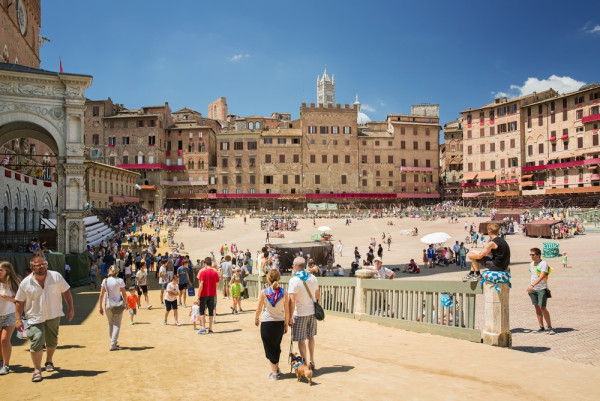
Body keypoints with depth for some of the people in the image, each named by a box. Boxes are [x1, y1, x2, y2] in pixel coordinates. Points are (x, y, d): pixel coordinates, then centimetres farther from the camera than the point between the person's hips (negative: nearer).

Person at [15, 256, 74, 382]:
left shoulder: (56, 276, -6)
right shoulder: (25, 283, -7)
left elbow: (66, 292, 1)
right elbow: (19, 302, 1)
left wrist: (70, 308, -4)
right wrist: (18, 319, -4)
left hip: (53, 316, 2)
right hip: (35, 318, -2)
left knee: (52, 342, 13)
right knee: (37, 342, -14)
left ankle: (49, 361, 41)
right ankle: (37, 370, 1)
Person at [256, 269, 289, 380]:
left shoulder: (263, 293, -11)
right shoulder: (284, 293, -5)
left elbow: (259, 309, -4)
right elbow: (287, 310, -2)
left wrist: (256, 319, 14)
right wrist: (286, 324, 10)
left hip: (266, 322, -3)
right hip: (280, 322, 3)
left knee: (269, 347, 10)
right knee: (276, 346, 23)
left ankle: (274, 373, 11)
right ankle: (277, 368, 32)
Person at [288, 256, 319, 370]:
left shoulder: (294, 280, -17)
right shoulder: (313, 278, 1)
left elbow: (292, 300, -21)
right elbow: (318, 295, 10)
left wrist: (290, 316, -16)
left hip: (300, 314, -6)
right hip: (312, 312, 6)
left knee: (301, 340, 6)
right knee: (310, 337, 20)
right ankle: (312, 362, 28)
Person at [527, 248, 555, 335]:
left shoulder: (543, 264, -12)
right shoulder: (531, 264, 11)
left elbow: (541, 277, -22)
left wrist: (532, 285, -31)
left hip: (542, 289, -7)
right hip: (533, 289, 7)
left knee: (542, 308, -10)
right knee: (537, 308, 7)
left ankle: (549, 327, 2)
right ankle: (541, 327, 14)